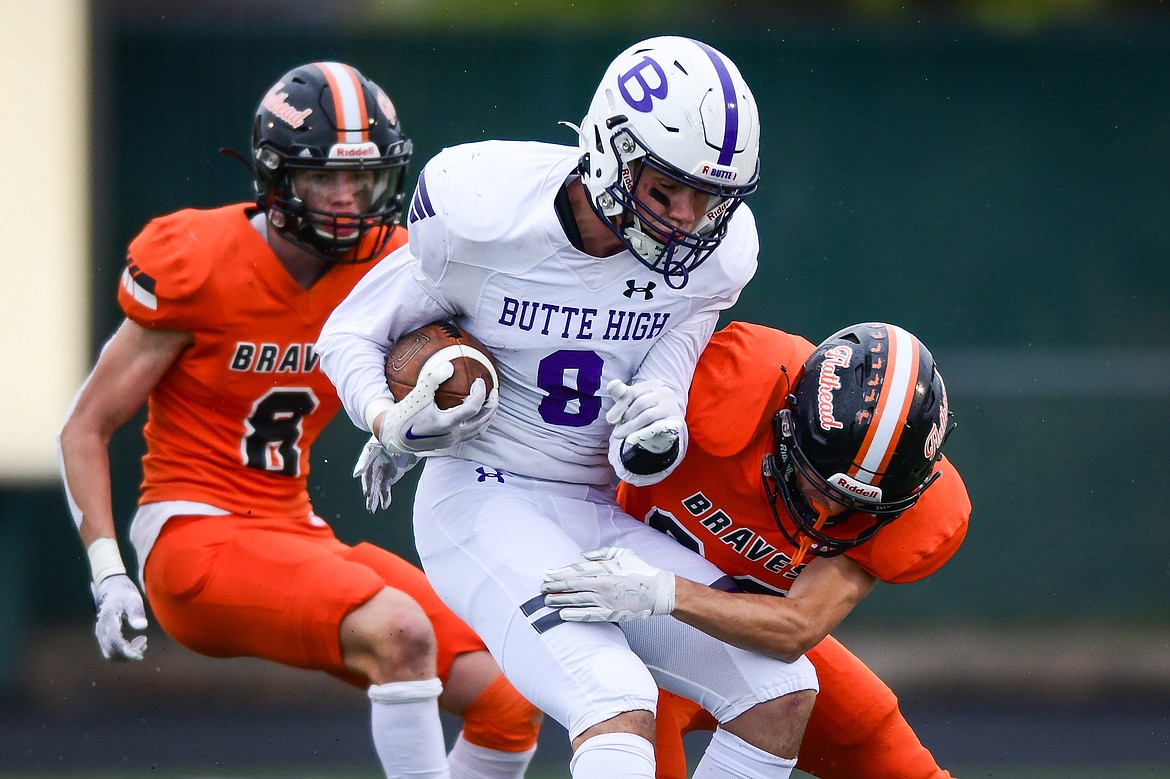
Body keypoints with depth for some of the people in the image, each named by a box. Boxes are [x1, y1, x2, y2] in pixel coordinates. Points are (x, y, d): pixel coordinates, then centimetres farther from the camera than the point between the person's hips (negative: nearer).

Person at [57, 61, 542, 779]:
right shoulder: (201, 267, -12)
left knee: (512, 710, -3)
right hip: (195, 533, -7)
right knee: (399, 632, -31)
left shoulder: (383, 268, 3)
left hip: (297, 533, 7)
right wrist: (108, 572, -15)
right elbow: (86, 428, -6)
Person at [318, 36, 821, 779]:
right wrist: (393, 424, -23)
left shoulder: (710, 257, -6)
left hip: (599, 521, 6)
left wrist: (657, 437, -29)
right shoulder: (489, 216, -17)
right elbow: (351, 334, -2)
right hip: (483, 503, -6)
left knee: (784, 693, -3)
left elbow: (638, 459, -4)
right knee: (617, 705, -28)